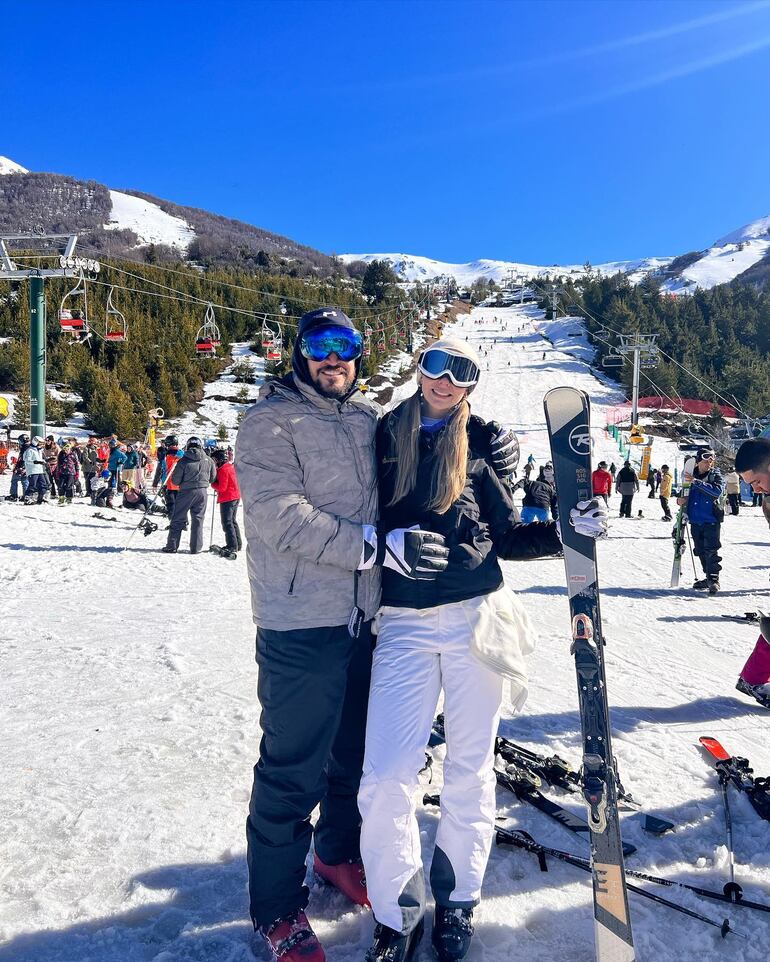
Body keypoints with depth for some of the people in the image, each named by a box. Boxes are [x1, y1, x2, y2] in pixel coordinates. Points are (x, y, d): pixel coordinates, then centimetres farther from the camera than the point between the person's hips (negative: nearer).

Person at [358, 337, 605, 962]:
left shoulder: (478, 444, 7)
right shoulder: (386, 436, 7)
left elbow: (507, 537, 9)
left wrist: (566, 532, -5)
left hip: (476, 615, 1)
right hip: (404, 622, 0)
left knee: (469, 768, 10)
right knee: (385, 779, -6)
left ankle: (457, 900, 33)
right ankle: (398, 912, 19)